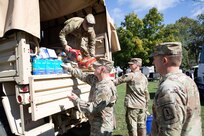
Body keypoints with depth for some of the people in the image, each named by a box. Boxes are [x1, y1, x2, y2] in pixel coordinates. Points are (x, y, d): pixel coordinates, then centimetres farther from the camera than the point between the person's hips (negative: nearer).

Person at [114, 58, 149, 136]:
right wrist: (146, 105, 20)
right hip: (142, 106, 7)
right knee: (142, 126, 17)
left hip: (132, 106, -7)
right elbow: (146, 93, 13)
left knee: (132, 127, 2)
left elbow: (118, 81, -13)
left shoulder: (130, 75, -13)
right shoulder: (144, 77, 9)